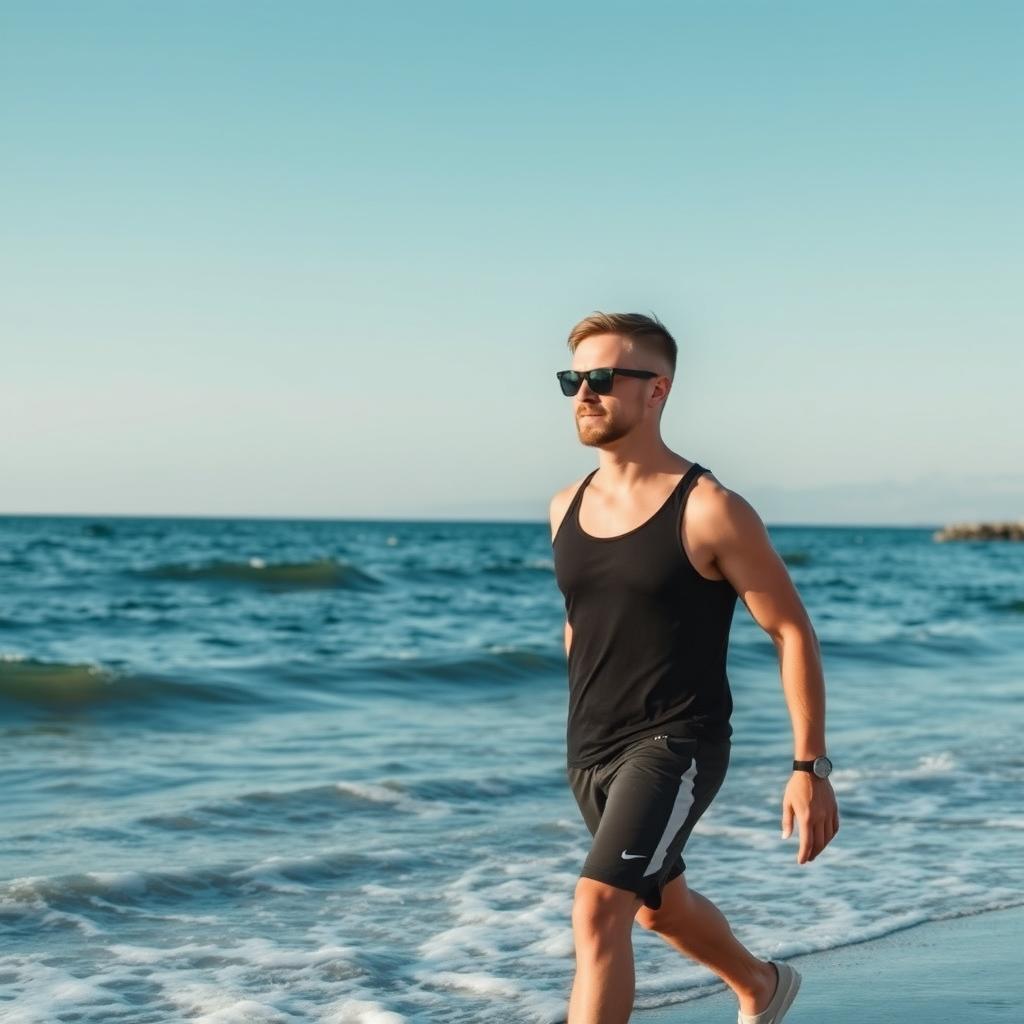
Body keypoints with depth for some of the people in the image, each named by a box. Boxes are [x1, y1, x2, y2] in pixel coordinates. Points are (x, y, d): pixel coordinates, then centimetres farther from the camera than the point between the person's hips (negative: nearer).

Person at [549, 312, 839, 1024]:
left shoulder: (710, 511, -14)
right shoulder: (567, 509, 4)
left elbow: (792, 632, -10)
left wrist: (811, 767, -13)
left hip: (677, 748, -7)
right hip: (591, 753, 8)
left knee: (598, 910, -22)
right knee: (660, 908, 25)